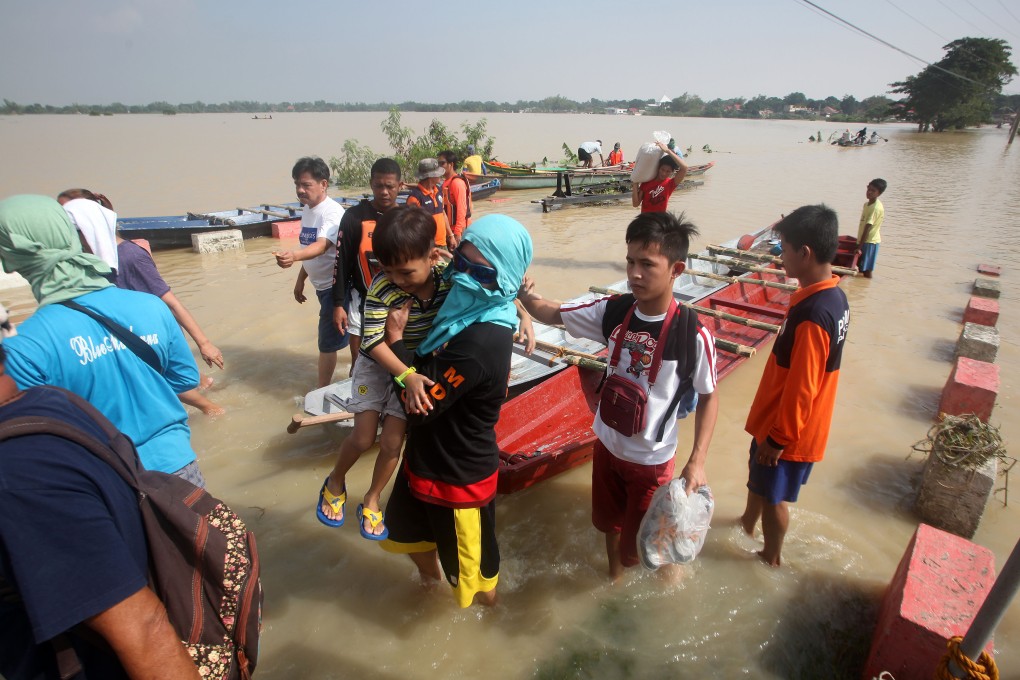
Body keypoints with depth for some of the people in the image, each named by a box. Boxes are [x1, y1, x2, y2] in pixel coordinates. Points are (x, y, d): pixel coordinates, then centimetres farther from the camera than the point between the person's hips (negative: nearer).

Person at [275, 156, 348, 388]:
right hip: (321, 285, 9)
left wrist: (294, 256, -55)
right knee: (342, 333, 20)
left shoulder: (332, 212, -21)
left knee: (327, 340, -3)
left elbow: (321, 246, -37)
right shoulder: (307, 209, 7)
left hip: (335, 285, -9)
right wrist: (300, 280, 19)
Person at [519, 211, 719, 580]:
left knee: (637, 547, 16)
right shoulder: (614, 311, -14)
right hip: (607, 445, 5)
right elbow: (551, 313, -3)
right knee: (609, 522, 28)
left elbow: (708, 398, -12)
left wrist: (696, 462, -16)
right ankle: (614, 577, 56)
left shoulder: (693, 335, -25)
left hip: (651, 459, -4)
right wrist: (524, 291, -21)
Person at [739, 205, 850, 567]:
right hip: (784, 420, 9)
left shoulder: (812, 314, -32)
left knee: (773, 495, 14)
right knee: (758, 476, 29)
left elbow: (800, 389, -27)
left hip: (787, 429, -8)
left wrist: (777, 438, -16)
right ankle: (748, 521, 54)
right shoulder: (834, 296, -2)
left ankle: (771, 558, 38)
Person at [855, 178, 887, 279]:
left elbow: (868, 228, -22)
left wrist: (859, 247, -24)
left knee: (866, 270, -4)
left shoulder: (876, 208, -18)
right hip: (864, 240, 9)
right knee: (862, 268, 13)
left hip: (870, 241, -9)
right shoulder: (867, 204, 9)